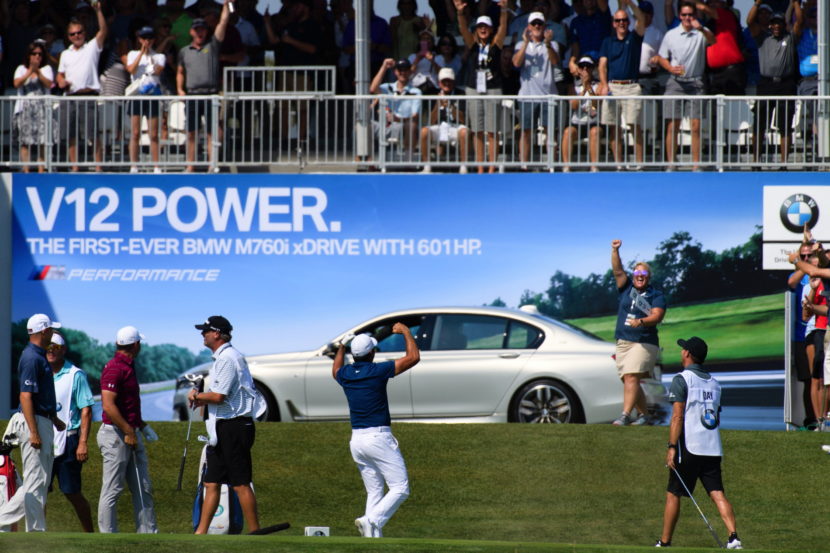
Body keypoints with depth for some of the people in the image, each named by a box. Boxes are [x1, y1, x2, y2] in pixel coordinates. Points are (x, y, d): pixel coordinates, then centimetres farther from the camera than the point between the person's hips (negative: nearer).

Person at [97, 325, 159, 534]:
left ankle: (148, 532, 15)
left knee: (143, 488, 11)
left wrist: (142, 426, 20)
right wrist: (129, 432, -21)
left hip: (132, 434, 10)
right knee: (112, 490, -4)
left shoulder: (128, 367, 15)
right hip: (116, 435, -10)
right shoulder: (114, 368, -16)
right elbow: (108, 406, -23)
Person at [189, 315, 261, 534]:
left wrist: (197, 396, -4)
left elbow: (218, 396, -20)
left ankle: (255, 534, -4)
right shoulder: (222, 358, 19)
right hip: (222, 429, 11)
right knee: (211, 483, 9)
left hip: (234, 428, -11)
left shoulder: (228, 358, -15)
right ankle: (201, 534, 10)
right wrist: (202, 399, 7)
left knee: (241, 484, -7)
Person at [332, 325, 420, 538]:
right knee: (400, 488, -6)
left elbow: (335, 371, 34)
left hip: (356, 439, 7)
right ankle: (371, 521, -24)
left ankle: (374, 537, 2)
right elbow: (413, 357, -5)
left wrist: (341, 347, 46)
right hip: (379, 437, -7)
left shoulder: (345, 374, 6)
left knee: (374, 492, 12)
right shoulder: (377, 370, -11)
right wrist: (405, 331, 8)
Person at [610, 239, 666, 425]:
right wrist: (615, 251, -6)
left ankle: (625, 415, -28)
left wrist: (641, 321, -29)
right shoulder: (627, 288, 16)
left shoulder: (656, 296, 3)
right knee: (629, 381, 5)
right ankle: (644, 414, 18)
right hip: (623, 342, 5)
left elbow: (657, 316, -11)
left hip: (644, 343, -5)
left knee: (631, 377, -19)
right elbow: (618, 271, 6)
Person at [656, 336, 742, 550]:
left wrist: (671, 447, -14)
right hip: (713, 449, 5)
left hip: (689, 448, -5)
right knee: (718, 494, -3)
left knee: (673, 494, 5)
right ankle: (733, 538, -20)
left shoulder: (682, 379, -4)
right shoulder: (714, 382, 17)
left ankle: (664, 542, 8)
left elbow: (677, 416, -12)